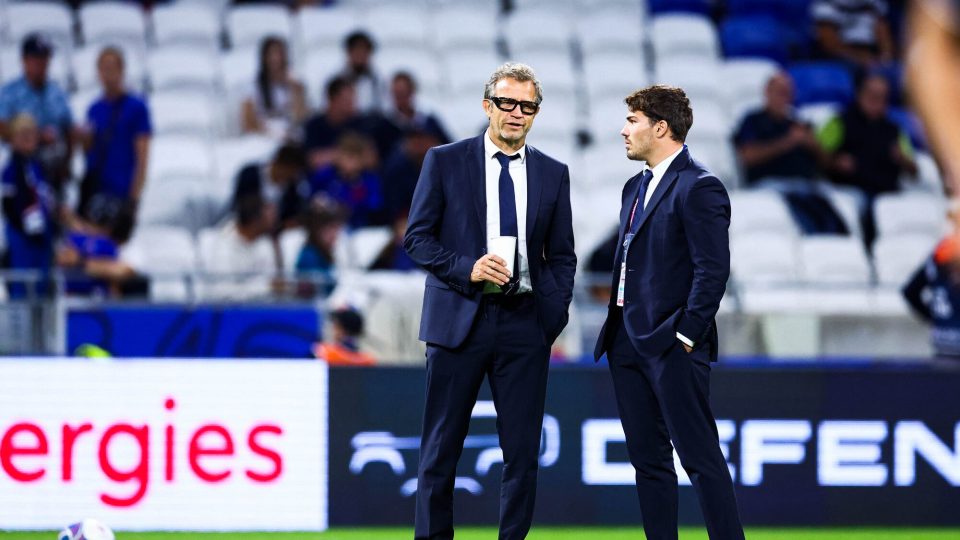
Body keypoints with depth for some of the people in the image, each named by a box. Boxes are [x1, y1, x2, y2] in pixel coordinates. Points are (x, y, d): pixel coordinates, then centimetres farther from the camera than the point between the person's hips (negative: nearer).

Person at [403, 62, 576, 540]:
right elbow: (417, 237, 0)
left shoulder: (552, 174, 10)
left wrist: (555, 313, 0)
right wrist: (468, 268, -15)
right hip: (459, 318, -2)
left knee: (522, 453, 2)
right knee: (440, 449, 1)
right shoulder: (445, 162, 2)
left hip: (524, 322, 2)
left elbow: (562, 255, 14)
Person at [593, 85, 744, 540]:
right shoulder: (636, 188, 17)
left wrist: (685, 336, -18)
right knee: (648, 460, 10)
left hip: (671, 346, -9)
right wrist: (615, 329, 13)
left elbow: (712, 271, -16)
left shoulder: (698, 188, -11)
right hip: (628, 342, 9)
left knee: (700, 458, -8)